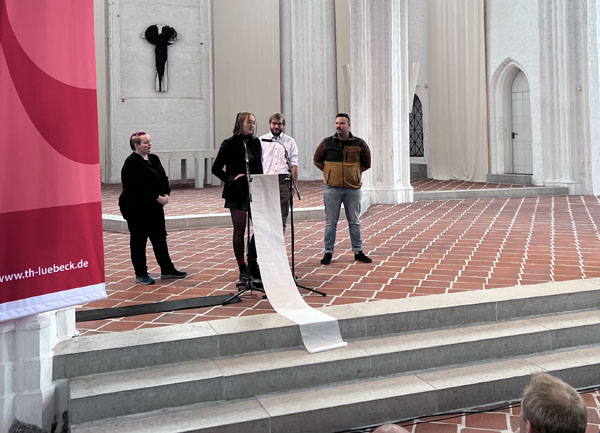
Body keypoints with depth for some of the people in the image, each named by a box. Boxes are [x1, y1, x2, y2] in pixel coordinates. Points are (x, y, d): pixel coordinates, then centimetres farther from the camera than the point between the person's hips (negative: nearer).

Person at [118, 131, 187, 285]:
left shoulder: (154, 159, 10)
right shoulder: (132, 163, -14)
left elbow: (163, 178, 8)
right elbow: (140, 185, -22)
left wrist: (166, 194, -9)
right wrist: (158, 197, -22)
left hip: (154, 206, 8)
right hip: (136, 208, -8)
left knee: (160, 237, 12)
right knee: (139, 240, 3)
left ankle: (167, 269, 21)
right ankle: (140, 274, 12)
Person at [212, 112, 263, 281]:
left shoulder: (255, 142, 9)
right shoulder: (229, 144, -4)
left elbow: (259, 168, 13)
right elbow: (216, 168, -1)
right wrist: (231, 178, -13)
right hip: (237, 193, -4)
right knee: (239, 230, 4)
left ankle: (253, 264, 16)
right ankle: (243, 269, 12)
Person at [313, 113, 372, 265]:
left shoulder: (359, 144, 3)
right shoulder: (327, 143, 2)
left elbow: (366, 164, 16)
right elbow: (317, 161, 14)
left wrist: (354, 173, 8)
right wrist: (330, 173, 6)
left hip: (353, 188, 1)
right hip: (332, 189, 0)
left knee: (354, 222, 8)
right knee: (331, 222, 3)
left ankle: (358, 252, 18)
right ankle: (328, 252, 11)